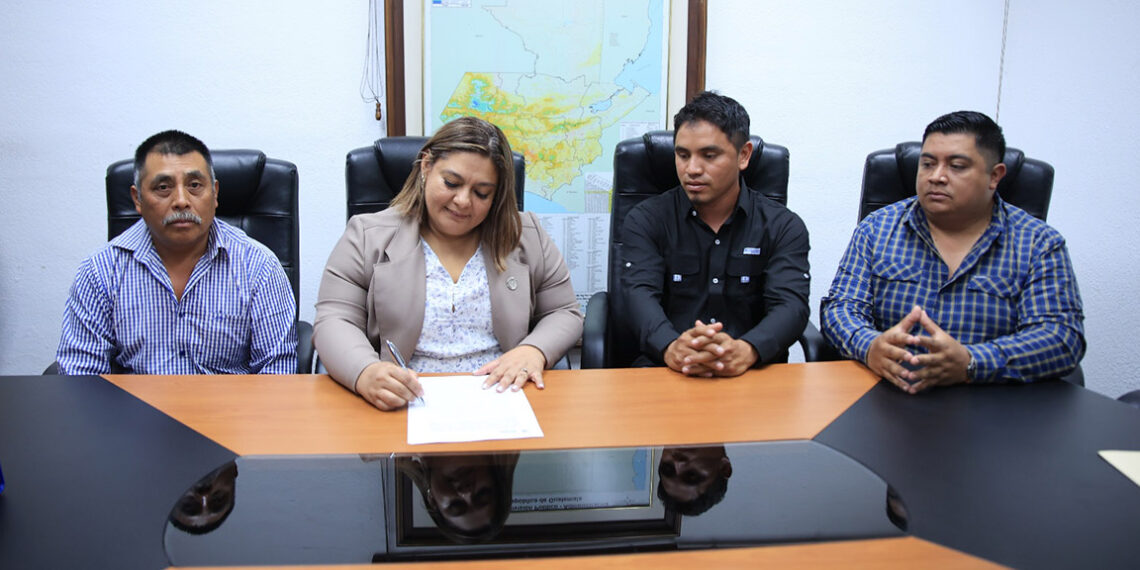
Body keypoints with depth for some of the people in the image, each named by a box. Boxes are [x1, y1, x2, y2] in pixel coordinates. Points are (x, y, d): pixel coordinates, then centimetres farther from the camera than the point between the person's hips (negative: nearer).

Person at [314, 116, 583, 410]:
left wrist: (534, 351, -11)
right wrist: (365, 374, -25)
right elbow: (333, 322, -2)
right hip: (401, 406, -1)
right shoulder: (367, 237, 4)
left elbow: (565, 315, 13)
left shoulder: (526, 236, 9)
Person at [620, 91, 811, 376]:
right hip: (665, 368, -1)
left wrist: (746, 351, -32)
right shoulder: (646, 219, 8)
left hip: (752, 373, 1)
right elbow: (640, 295, -8)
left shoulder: (784, 227, 8)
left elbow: (790, 304, -8)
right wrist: (671, 348, -32)